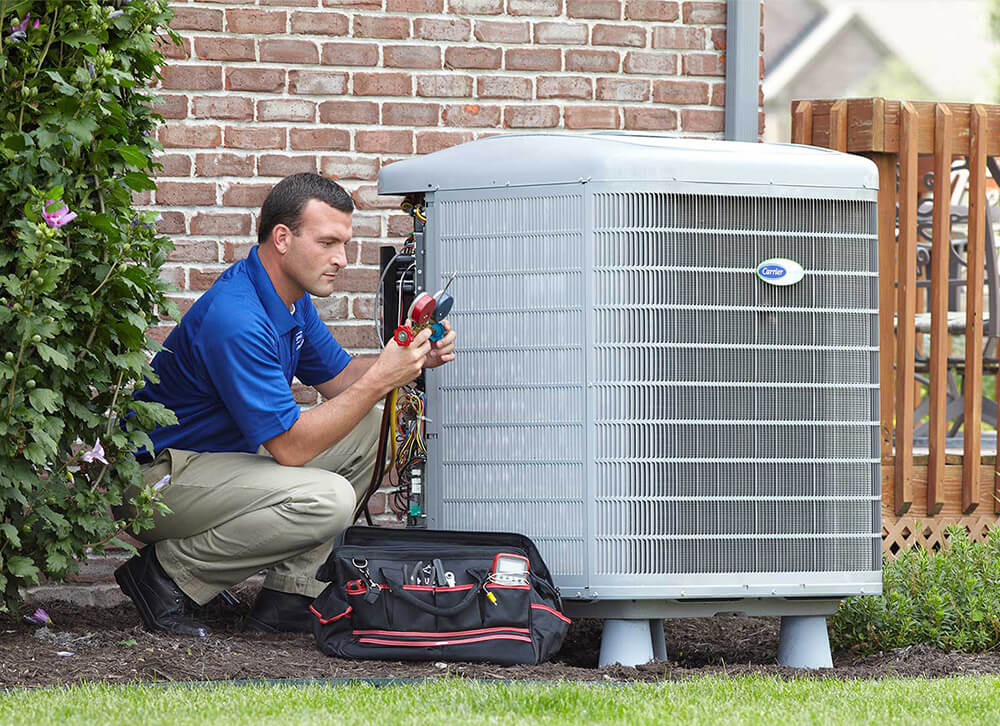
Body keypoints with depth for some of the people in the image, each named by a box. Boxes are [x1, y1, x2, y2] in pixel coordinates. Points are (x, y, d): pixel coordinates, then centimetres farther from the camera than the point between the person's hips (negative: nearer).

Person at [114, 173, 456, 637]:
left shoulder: (291, 297, 5)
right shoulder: (236, 319, -27)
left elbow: (337, 379, 17)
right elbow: (290, 448, -26)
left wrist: (413, 358, -3)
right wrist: (381, 380, -24)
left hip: (221, 457, 11)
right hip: (159, 475, -11)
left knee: (366, 428, 7)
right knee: (327, 500, -28)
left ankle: (286, 597, 3)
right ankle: (167, 573, -12)